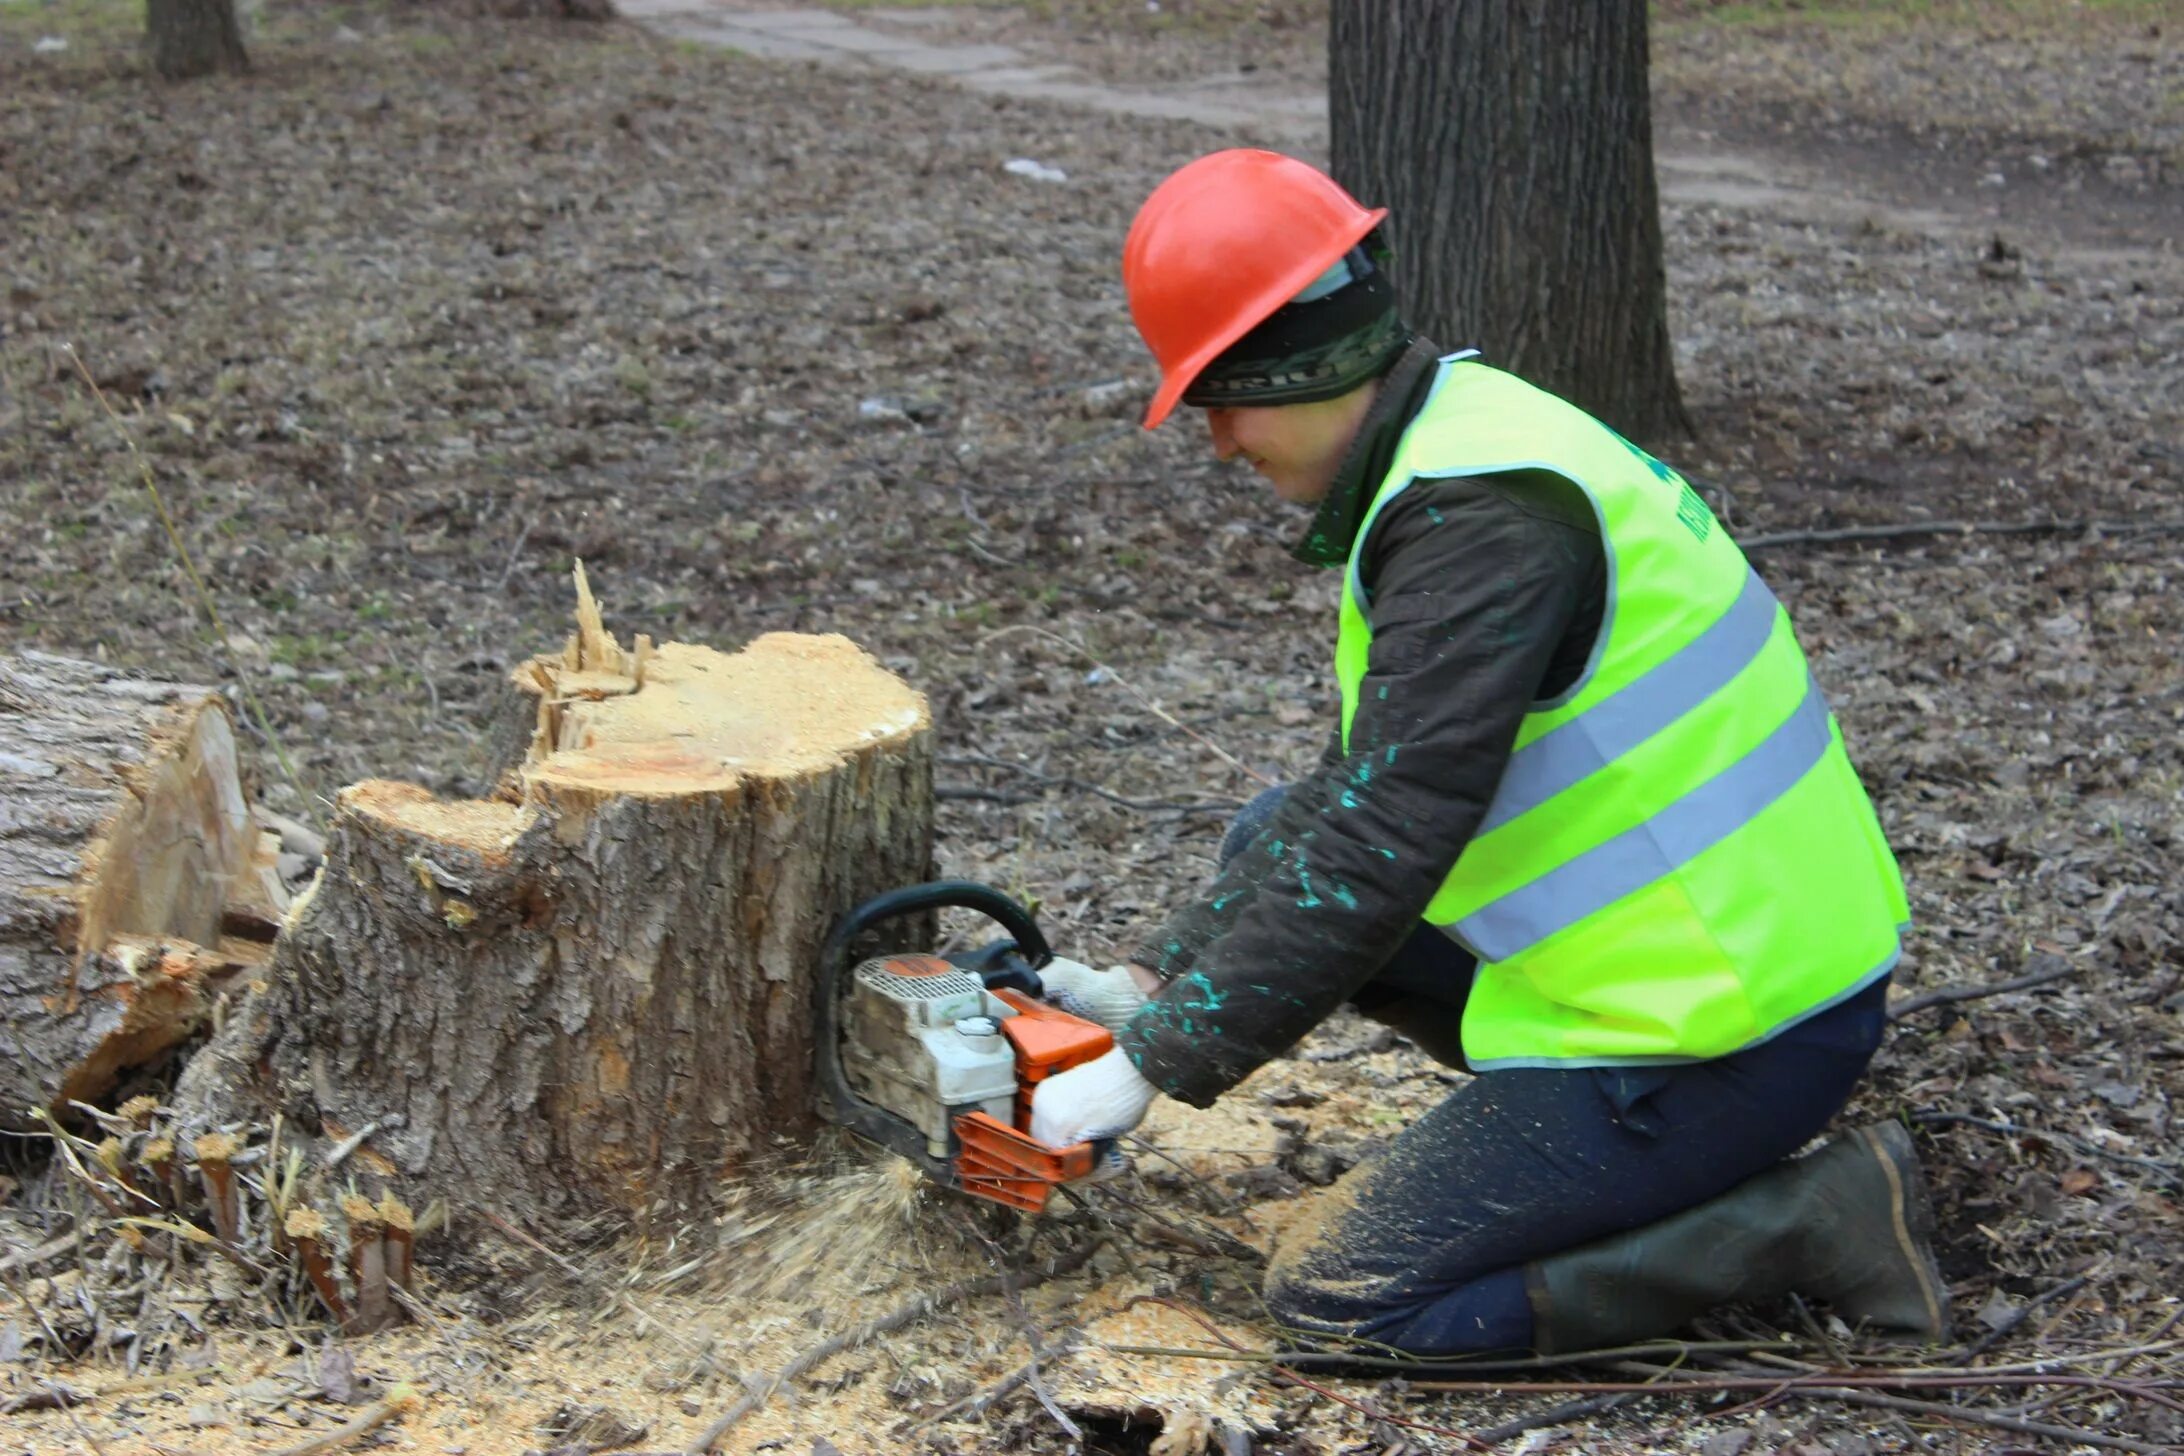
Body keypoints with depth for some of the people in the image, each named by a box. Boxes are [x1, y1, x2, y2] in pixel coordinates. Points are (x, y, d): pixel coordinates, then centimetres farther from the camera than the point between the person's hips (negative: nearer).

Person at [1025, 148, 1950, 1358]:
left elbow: (1380, 850, -25)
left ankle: (1803, 1222, -4)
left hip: (1736, 1029, -10)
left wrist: (1151, 1068, -15)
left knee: (1337, 1302, -6)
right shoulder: (1463, 435, 9)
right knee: (1272, 848, 16)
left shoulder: (1481, 516, -23)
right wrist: (1157, 978, 10)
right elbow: (1361, 786, 15)